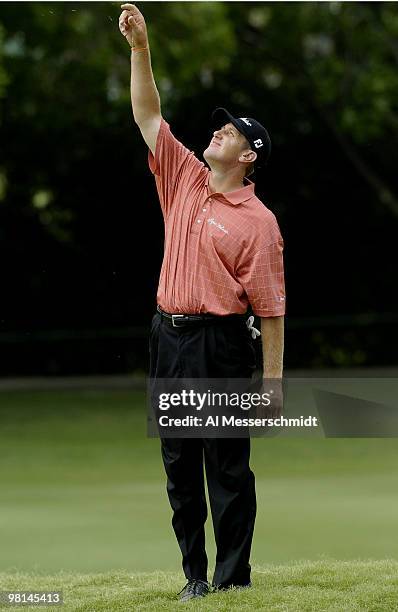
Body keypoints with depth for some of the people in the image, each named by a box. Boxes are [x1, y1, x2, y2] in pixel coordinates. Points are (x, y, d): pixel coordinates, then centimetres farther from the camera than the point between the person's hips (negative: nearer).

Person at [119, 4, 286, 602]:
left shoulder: (257, 220, -8)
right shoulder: (184, 179, 10)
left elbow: (270, 306, -10)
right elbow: (148, 115, 8)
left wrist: (273, 378, -13)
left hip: (220, 345, -7)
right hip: (168, 338, 7)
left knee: (228, 467, -2)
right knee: (179, 464, 9)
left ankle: (233, 574, 4)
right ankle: (195, 573, 15)